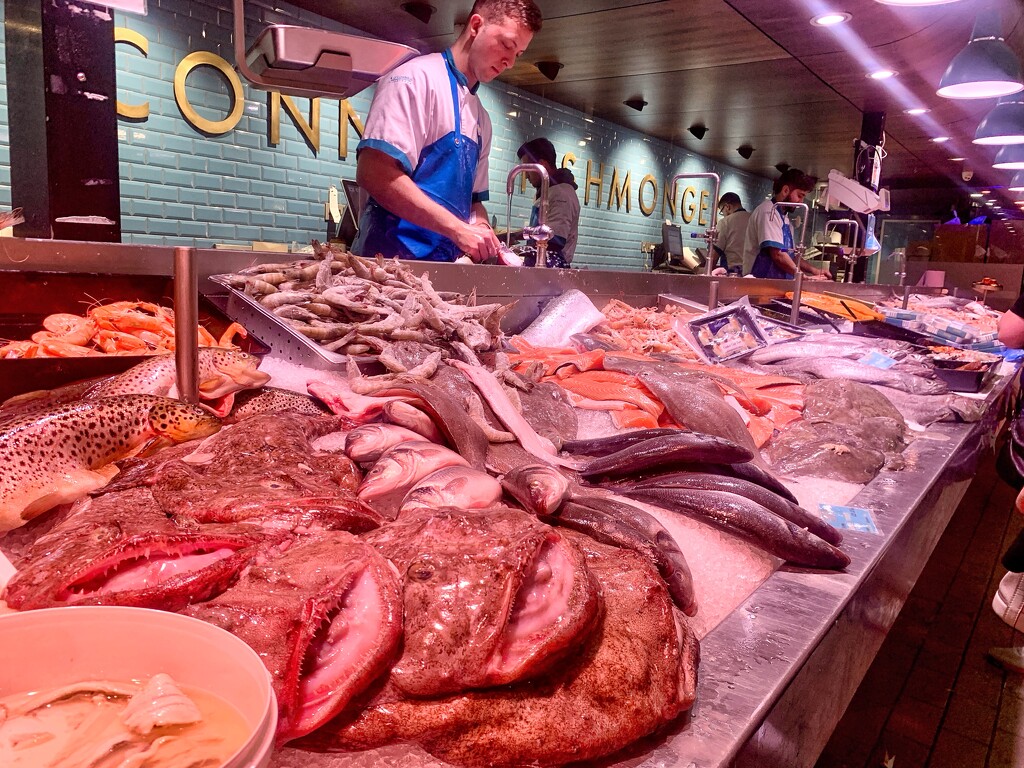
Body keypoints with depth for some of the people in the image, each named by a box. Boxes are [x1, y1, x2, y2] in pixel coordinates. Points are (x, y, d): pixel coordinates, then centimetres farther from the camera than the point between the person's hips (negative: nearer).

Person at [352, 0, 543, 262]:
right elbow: (373, 173, -18)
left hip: (444, 263, 8)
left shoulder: (481, 119, 18)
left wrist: (483, 233, 1)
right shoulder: (417, 77, -5)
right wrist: (458, 229, -20)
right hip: (394, 255, -7)